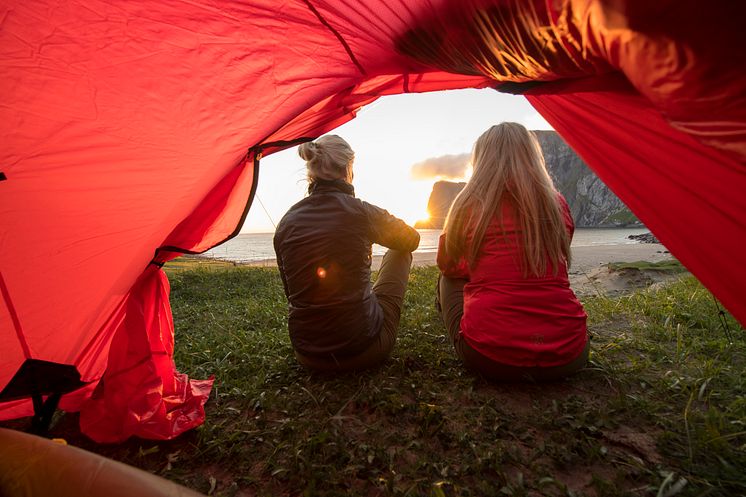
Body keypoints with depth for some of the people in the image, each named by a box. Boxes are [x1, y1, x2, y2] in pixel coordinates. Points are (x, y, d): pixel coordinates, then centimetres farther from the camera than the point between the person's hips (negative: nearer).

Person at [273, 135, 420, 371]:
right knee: (399, 253, 16)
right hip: (365, 351, -4)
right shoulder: (361, 212, -13)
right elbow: (412, 240, 8)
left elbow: (291, 291, 9)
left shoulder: (286, 223, -2)